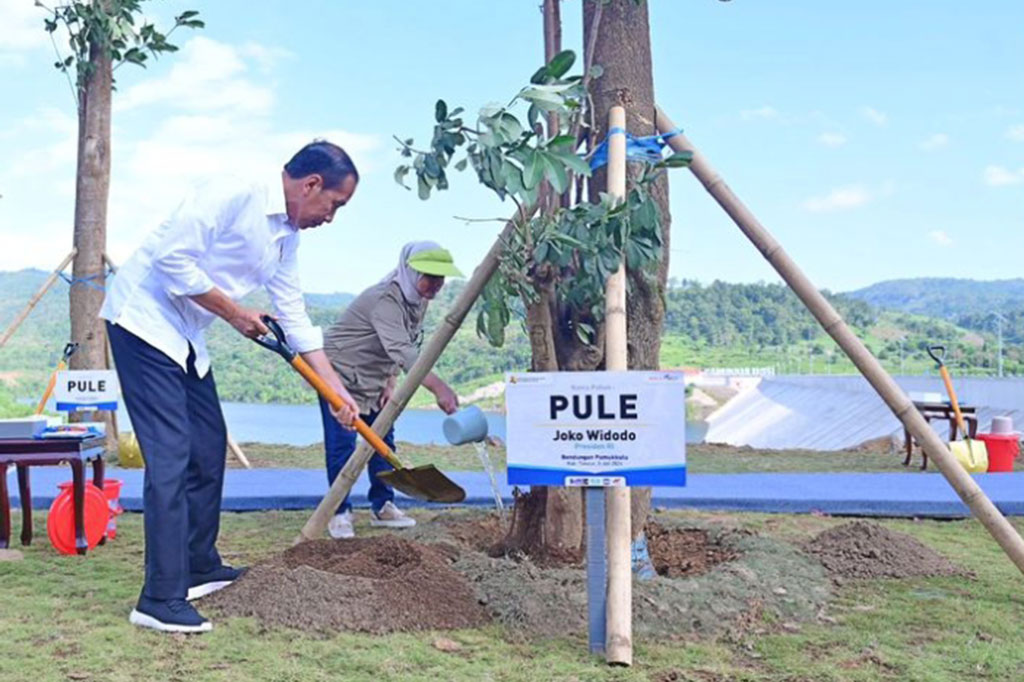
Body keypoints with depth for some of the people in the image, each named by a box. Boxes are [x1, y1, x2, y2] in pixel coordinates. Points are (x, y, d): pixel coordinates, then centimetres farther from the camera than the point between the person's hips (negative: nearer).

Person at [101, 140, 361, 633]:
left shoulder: (286, 238, 9)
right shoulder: (233, 194, -19)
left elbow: (295, 320, 13)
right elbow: (173, 260, -23)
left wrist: (339, 393, 11)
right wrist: (234, 313, -14)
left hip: (186, 338, 10)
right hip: (144, 319, -10)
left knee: (209, 448, 14)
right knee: (171, 454, -14)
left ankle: (200, 569, 29)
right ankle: (160, 601, -10)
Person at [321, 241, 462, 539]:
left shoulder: (419, 300, -3)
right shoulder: (386, 299, -32)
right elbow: (401, 350, -45)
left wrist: (390, 382, -5)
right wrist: (438, 388, -54)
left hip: (372, 379, 9)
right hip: (339, 372, -9)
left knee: (382, 441, 8)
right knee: (341, 445, -9)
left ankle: (382, 506, 18)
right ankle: (339, 512, 2)